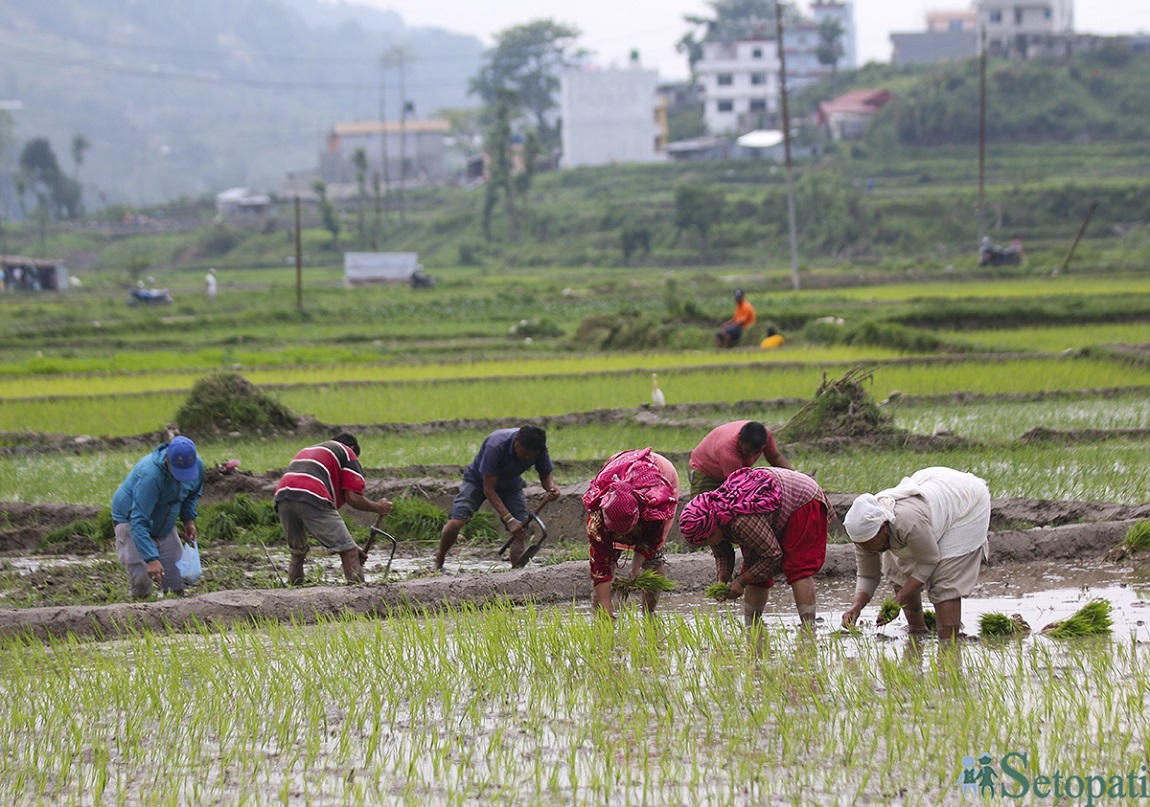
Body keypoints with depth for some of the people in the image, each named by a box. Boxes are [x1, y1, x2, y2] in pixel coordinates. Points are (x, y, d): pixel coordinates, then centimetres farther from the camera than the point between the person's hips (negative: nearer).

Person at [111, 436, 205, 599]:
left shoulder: (198, 466, -15)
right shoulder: (150, 475, -38)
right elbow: (139, 521, -40)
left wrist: (189, 519, -7)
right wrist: (151, 559, -48)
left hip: (164, 527, 6)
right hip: (130, 520, -6)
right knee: (142, 579, -19)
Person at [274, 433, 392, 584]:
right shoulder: (348, 453, 21)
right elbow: (353, 497, 6)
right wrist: (377, 507, 25)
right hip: (312, 497, -6)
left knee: (297, 552, 27)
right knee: (348, 552, -2)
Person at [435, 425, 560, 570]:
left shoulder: (539, 450, -26)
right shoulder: (495, 446, -40)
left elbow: (545, 476, -7)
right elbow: (488, 489, -33)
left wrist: (551, 488, -34)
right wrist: (509, 520, -39)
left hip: (510, 486, 4)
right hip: (478, 480, -4)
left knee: (521, 532, -15)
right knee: (455, 522, -21)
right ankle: (439, 561, 3)